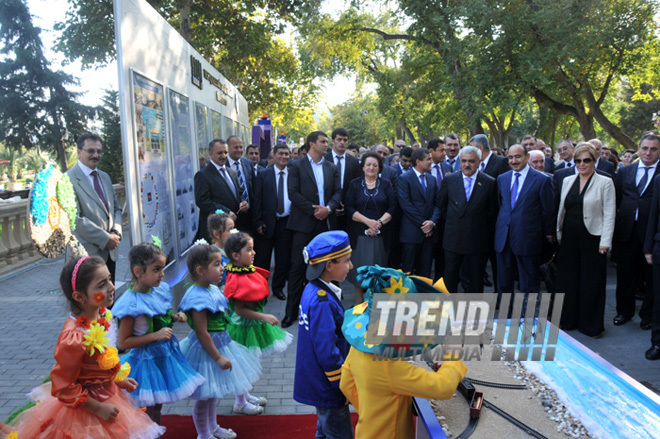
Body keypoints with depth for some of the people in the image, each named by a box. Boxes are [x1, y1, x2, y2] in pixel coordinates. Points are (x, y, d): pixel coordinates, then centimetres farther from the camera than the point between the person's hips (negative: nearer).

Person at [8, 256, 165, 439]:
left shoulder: (102, 315, -10)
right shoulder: (74, 338, -33)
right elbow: (64, 388, -23)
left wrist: (118, 379, 10)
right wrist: (98, 408, -16)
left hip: (108, 394, 8)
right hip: (86, 409, -8)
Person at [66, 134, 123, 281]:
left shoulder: (105, 177, 14)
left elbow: (116, 208, 16)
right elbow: (75, 218, -17)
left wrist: (116, 232, -3)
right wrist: (105, 238, -16)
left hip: (110, 252, 7)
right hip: (88, 253, -7)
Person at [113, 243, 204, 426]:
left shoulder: (160, 289, -2)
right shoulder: (131, 304, -24)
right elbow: (123, 342, -20)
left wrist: (175, 317, -4)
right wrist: (156, 335, -26)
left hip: (167, 354, 7)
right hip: (148, 360, -7)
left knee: (158, 406, 23)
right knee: (151, 410, 10)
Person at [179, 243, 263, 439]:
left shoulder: (212, 289, 2)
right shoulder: (198, 298, -28)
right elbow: (202, 333, -25)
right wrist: (218, 357, -21)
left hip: (220, 342, 10)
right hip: (206, 349, -10)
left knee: (214, 391, 25)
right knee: (205, 395, 8)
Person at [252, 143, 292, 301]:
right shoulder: (263, 175, 1)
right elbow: (257, 200, -1)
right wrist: (258, 221, -7)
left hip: (286, 222, 1)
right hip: (267, 222, -1)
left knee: (284, 258, 9)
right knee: (262, 258, 7)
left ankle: (278, 287, 25)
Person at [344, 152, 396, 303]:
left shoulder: (386, 184, 9)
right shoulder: (354, 184, 7)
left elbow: (393, 207, 1)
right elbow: (349, 208, -2)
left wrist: (379, 222, -14)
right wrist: (368, 221, -14)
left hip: (381, 234, 1)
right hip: (359, 233, 0)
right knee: (359, 268, -2)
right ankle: (359, 302, 9)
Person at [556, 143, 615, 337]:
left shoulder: (605, 183, -4)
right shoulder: (567, 181, 9)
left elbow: (609, 214, -7)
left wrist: (605, 242, -12)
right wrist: (559, 233, 11)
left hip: (592, 239, -4)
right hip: (569, 238, 4)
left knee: (591, 282, 4)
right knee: (567, 279, 10)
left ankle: (591, 325, 19)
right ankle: (568, 320, 24)